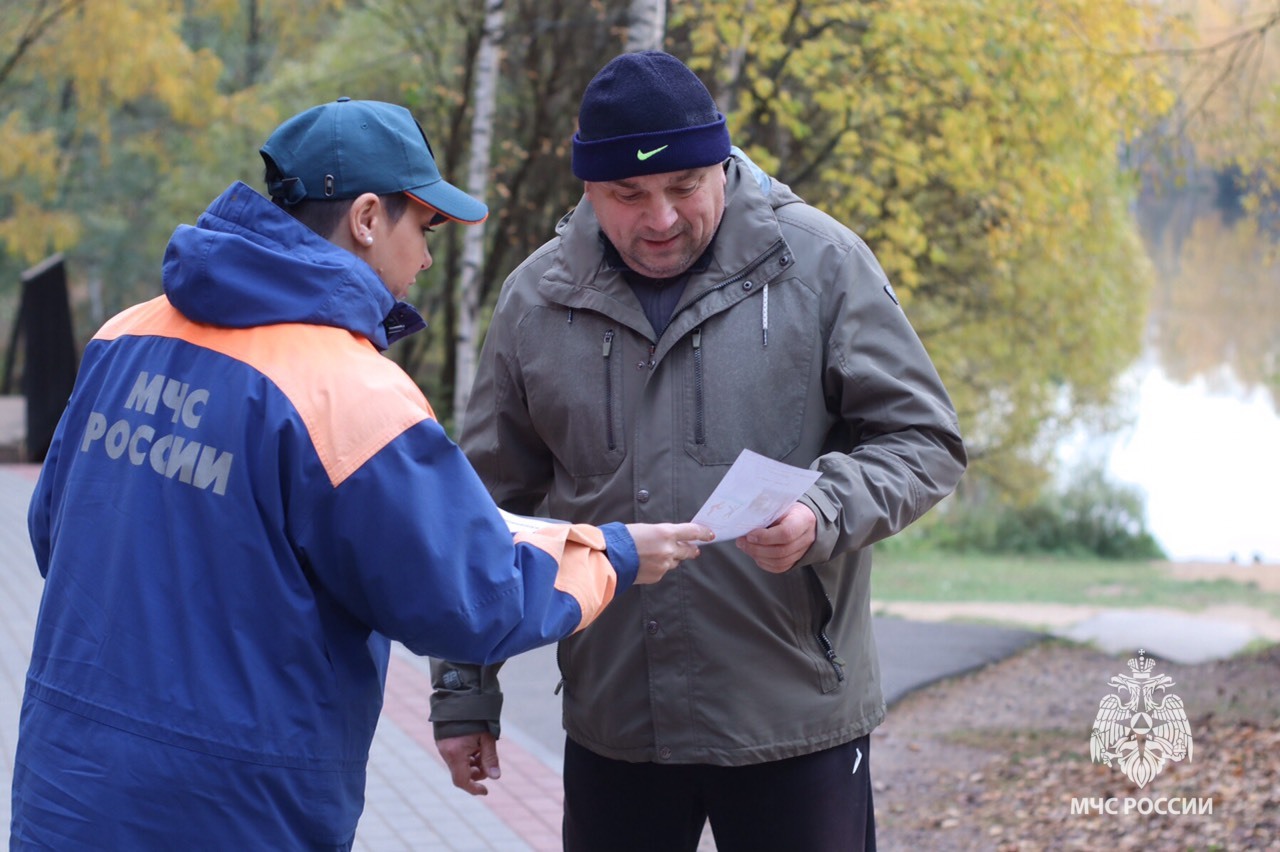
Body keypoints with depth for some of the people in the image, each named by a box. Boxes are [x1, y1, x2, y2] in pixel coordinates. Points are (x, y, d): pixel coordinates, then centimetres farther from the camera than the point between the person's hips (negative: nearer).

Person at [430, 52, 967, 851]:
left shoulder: (820, 264, -4)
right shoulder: (538, 299, 4)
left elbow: (925, 441, -2)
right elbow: (491, 507, 11)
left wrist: (826, 516, -21)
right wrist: (464, 688, 10)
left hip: (794, 718, -2)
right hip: (612, 724, 2)